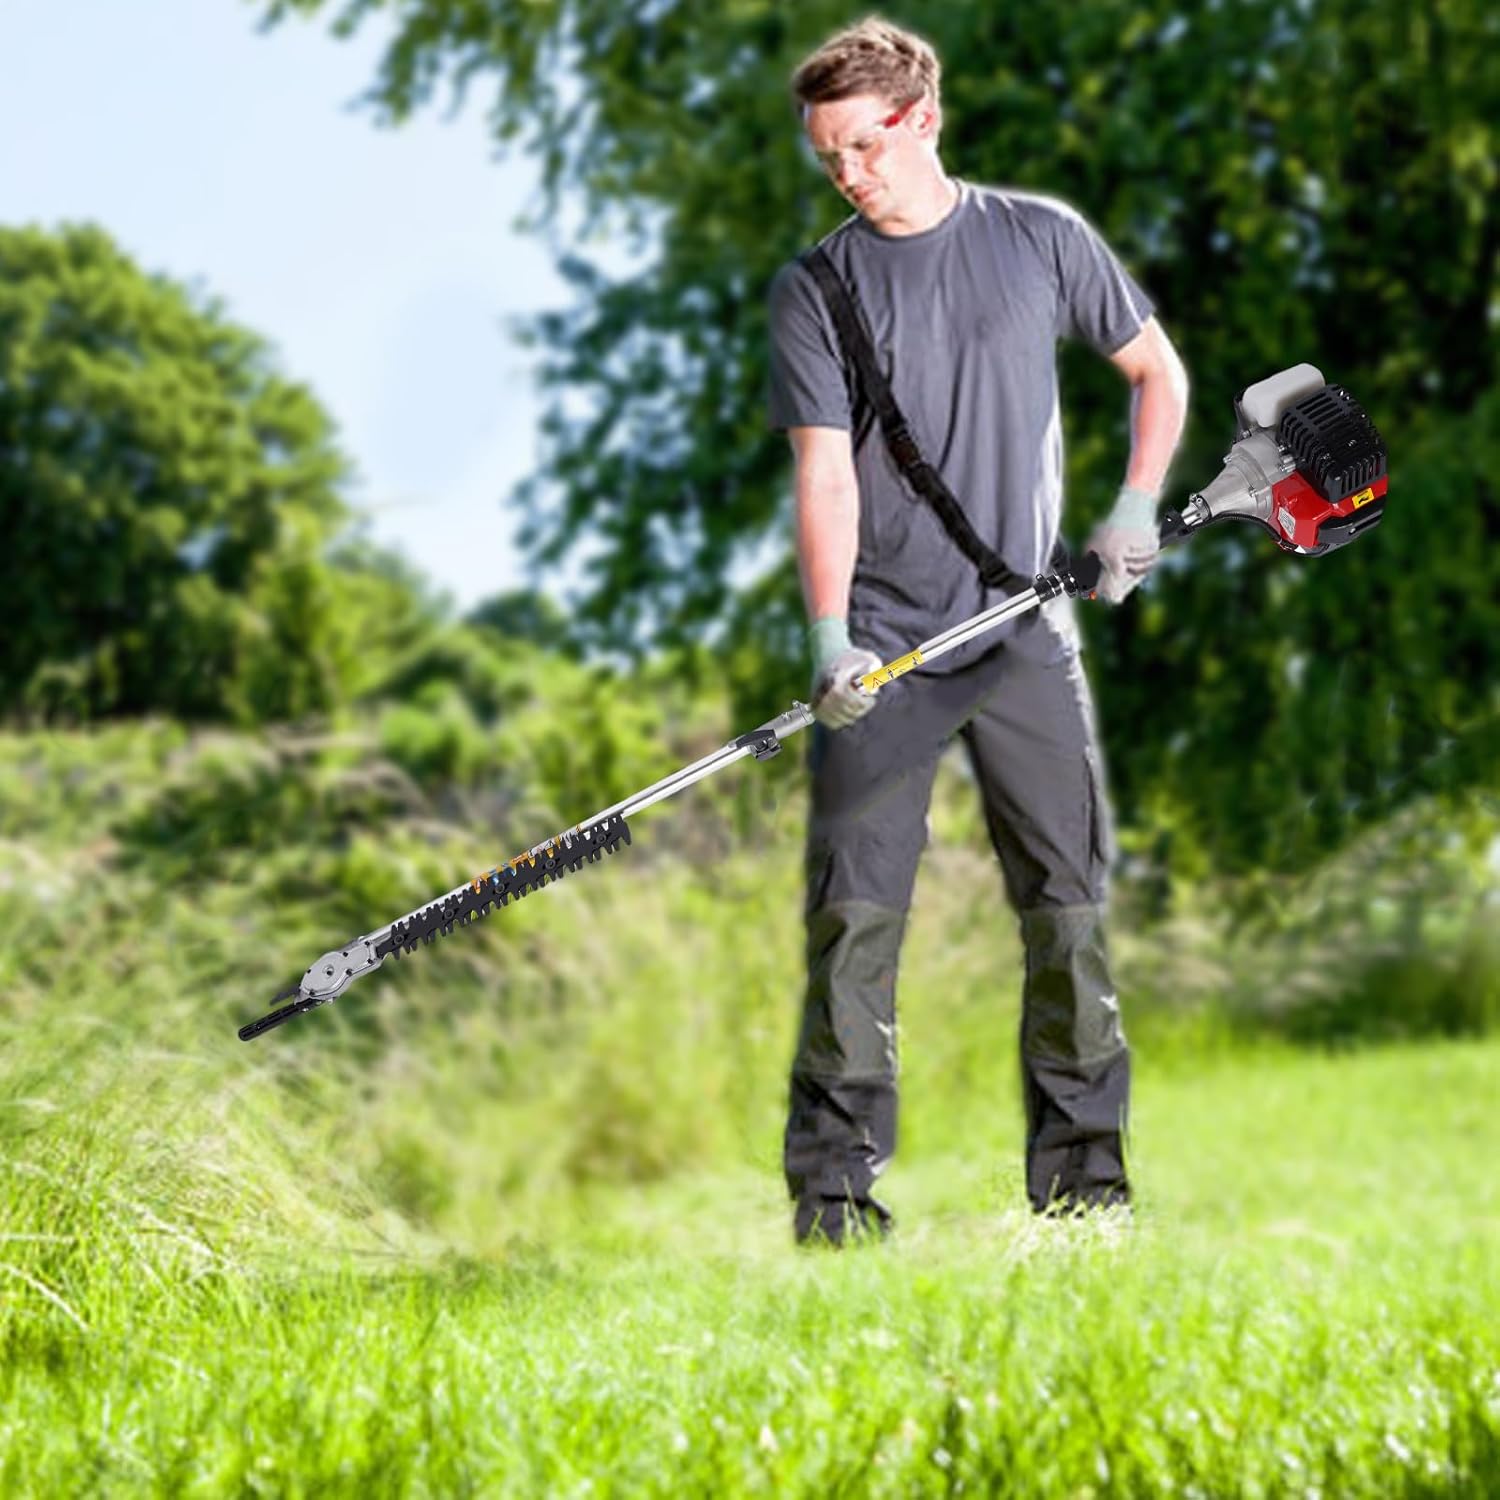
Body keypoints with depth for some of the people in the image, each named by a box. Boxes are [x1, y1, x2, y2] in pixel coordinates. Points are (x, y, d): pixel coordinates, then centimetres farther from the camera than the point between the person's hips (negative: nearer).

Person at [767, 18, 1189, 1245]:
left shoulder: (1042, 239, 6)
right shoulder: (815, 292, 3)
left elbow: (1158, 372, 18)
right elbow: (823, 469, -7)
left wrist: (1137, 507, 3)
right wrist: (829, 635, -20)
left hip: (1025, 631, 1)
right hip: (885, 645, -1)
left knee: (1070, 894, 0)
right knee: (856, 910, -5)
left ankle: (1081, 1165, 10)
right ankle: (836, 1179, 1)